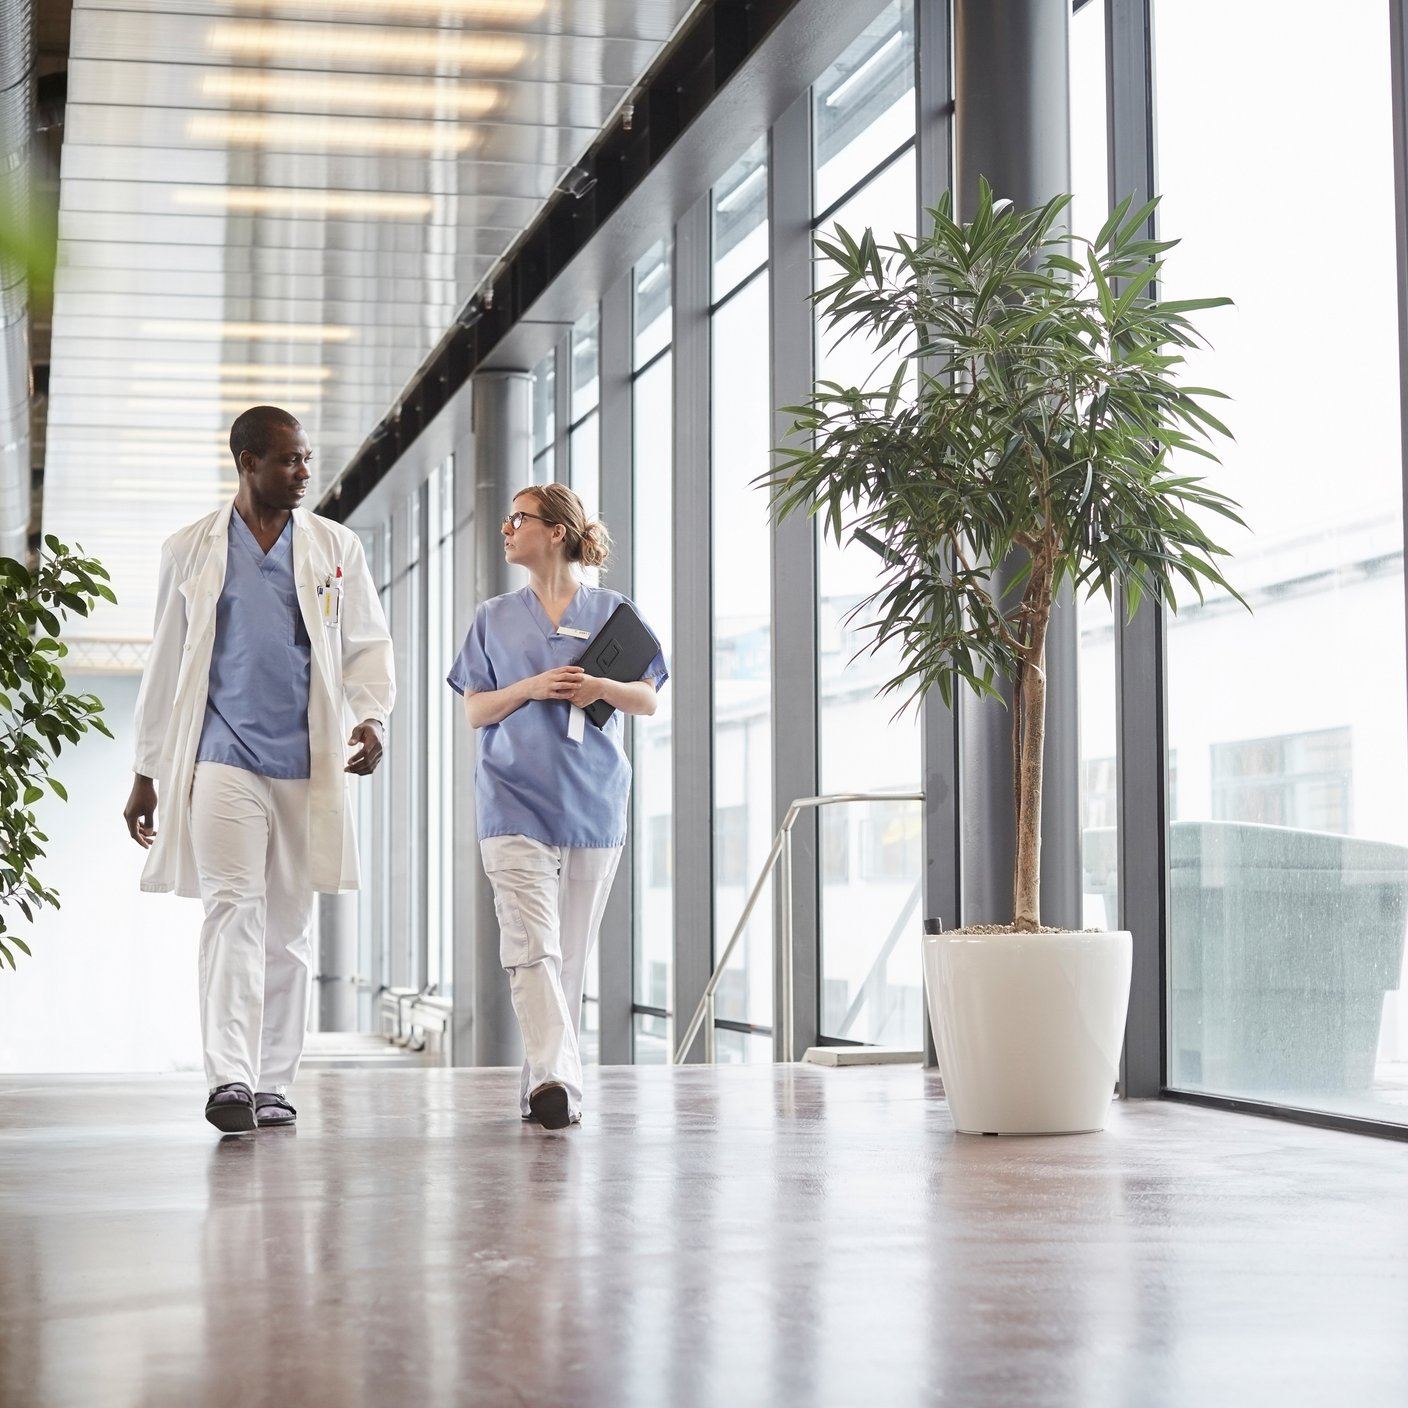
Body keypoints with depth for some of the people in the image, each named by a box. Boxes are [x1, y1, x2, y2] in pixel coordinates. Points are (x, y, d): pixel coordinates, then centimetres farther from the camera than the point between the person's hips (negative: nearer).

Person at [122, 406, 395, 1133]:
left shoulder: (336, 547, 9)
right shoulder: (191, 550, 7)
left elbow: (367, 644, 10)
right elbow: (165, 665, 11)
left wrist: (370, 716, -11)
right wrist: (146, 773, 11)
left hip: (307, 763, 2)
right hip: (223, 757, -2)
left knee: (288, 924, 7)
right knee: (234, 908, -16)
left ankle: (273, 1084, 15)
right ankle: (228, 1079, -23)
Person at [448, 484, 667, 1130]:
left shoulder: (611, 611, 9)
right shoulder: (495, 618, 13)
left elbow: (648, 701, 7)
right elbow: (475, 711, 8)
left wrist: (602, 687, -13)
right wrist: (532, 688, -9)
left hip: (592, 801, 1)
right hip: (515, 797, -1)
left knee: (571, 950, 6)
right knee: (531, 944, -17)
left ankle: (542, 1081, 16)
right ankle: (554, 1079, -26)